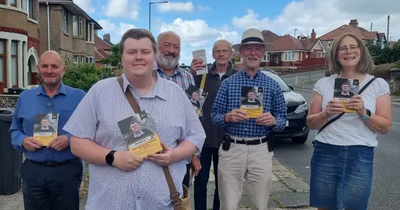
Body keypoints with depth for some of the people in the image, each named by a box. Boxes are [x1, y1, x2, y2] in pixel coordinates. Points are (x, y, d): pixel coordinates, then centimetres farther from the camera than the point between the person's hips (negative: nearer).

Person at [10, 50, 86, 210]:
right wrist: (23, 141, -7)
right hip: (33, 171, 3)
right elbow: (15, 130, 15)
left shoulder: (79, 97, -2)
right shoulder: (24, 97, 9)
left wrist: (70, 139, -20)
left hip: (68, 170, -2)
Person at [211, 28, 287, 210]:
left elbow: (283, 119, 6)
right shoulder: (228, 83, 3)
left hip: (261, 150, 1)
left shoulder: (273, 85, 5)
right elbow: (214, 116, 2)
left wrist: (273, 121, -16)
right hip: (231, 149, -1)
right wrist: (228, 117, -18)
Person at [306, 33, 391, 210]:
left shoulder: (378, 85, 3)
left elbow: (385, 127, 1)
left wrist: (364, 113, -16)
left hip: (360, 156, 0)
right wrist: (326, 114, -14)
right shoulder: (324, 84, 4)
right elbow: (310, 123, 5)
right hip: (325, 153, 1)